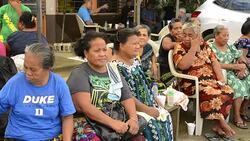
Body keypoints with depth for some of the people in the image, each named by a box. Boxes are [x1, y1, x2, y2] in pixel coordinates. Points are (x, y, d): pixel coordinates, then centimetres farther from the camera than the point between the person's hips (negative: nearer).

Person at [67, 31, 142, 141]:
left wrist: (133, 118, -12)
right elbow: (84, 106, -17)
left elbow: (127, 98, 7)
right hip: (87, 124, -5)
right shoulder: (79, 74, -5)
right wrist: (112, 122, -25)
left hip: (116, 121, 5)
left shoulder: (113, 71, 13)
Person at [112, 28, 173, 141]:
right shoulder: (115, 66, -19)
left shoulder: (135, 61, 10)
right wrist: (146, 109, -21)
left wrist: (155, 100, 4)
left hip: (147, 104, 8)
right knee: (151, 123, -24)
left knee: (165, 116, -8)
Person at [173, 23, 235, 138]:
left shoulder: (204, 45, 12)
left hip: (211, 79, 5)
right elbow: (183, 66, -21)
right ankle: (222, 124, -13)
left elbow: (215, 62, 6)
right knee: (212, 93, -31)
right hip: (192, 83, -5)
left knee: (228, 91, -20)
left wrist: (221, 80, -8)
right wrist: (194, 47, -18)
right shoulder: (179, 48, -3)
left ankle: (218, 124, -11)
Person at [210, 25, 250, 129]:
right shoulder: (211, 48, -4)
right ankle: (237, 117, -20)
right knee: (238, 85, -30)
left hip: (235, 73, 7)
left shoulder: (230, 46, 19)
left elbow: (241, 58, 16)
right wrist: (235, 66, -17)